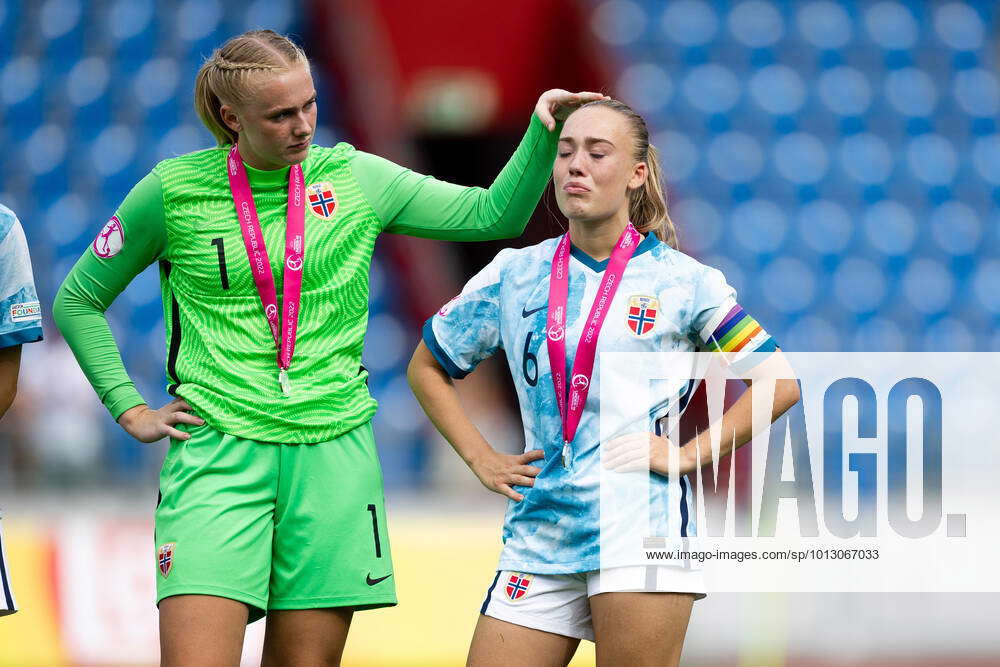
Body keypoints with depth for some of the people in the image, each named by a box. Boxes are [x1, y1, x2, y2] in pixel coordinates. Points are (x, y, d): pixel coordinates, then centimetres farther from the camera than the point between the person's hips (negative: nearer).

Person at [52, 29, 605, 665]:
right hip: (218, 452, -2)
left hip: (331, 453, 2)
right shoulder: (174, 191, 1)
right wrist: (131, 410, 6)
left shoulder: (352, 178, 7)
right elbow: (79, 300, 13)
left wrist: (543, 132, -6)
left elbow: (494, 214, 8)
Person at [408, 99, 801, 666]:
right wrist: (480, 459, 12)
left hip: (641, 528, -3)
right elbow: (427, 367, 24)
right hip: (541, 531, 4)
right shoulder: (514, 276, 12)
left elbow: (780, 382, 4)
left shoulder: (683, 280, 3)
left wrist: (691, 454, -3)